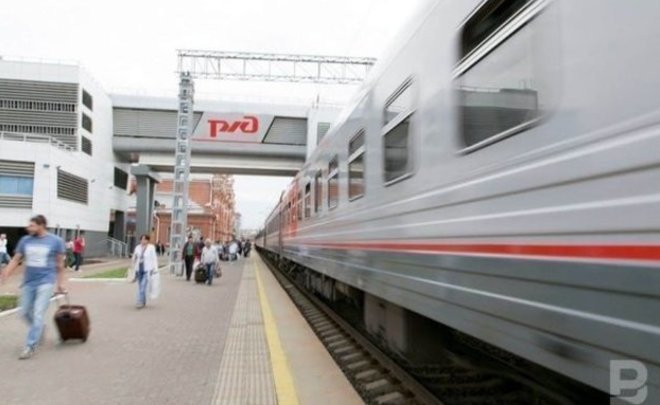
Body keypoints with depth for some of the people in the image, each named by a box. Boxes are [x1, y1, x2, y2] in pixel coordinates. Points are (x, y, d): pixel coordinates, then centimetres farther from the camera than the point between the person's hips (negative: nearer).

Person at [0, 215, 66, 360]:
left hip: (46, 282, -5)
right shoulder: (25, 240, 2)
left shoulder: (56, 241, -6)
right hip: (28, 282, 5)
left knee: (38, 314, -8)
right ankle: (39, 330, 41)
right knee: (25, 313, 14)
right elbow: (15, 260, 6)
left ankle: (30, 347, -1)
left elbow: (59, 263, 1)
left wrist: (60, 282, 6)